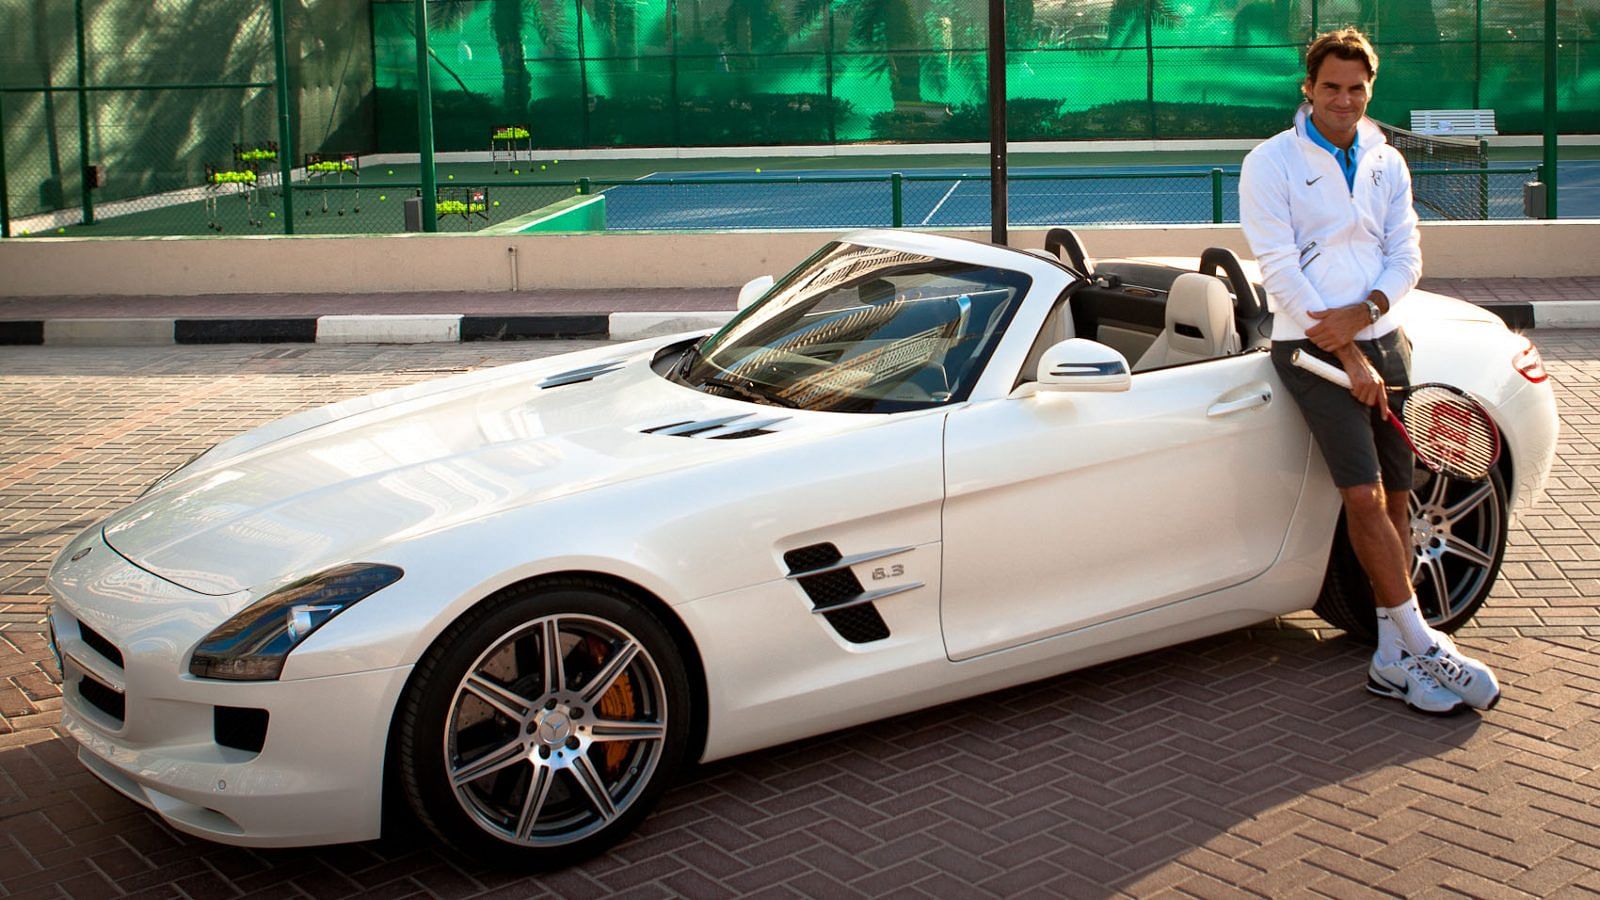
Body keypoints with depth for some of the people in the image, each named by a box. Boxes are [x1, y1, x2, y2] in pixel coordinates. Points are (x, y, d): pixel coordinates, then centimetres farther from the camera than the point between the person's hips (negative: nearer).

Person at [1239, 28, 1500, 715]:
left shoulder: (1387, 164, 14)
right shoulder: (1271, 163, -2)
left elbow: (1406, 256, 8)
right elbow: (1280, 271, -9)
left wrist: (1363, 313, -14)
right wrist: (1347, 355, -14)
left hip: (1381, 340, 5)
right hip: (1313, 348, -5)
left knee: (1396, 498, 1)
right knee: (1365, 497, -16)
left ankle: (1393, 659, 6)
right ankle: (1421, 644, -7)